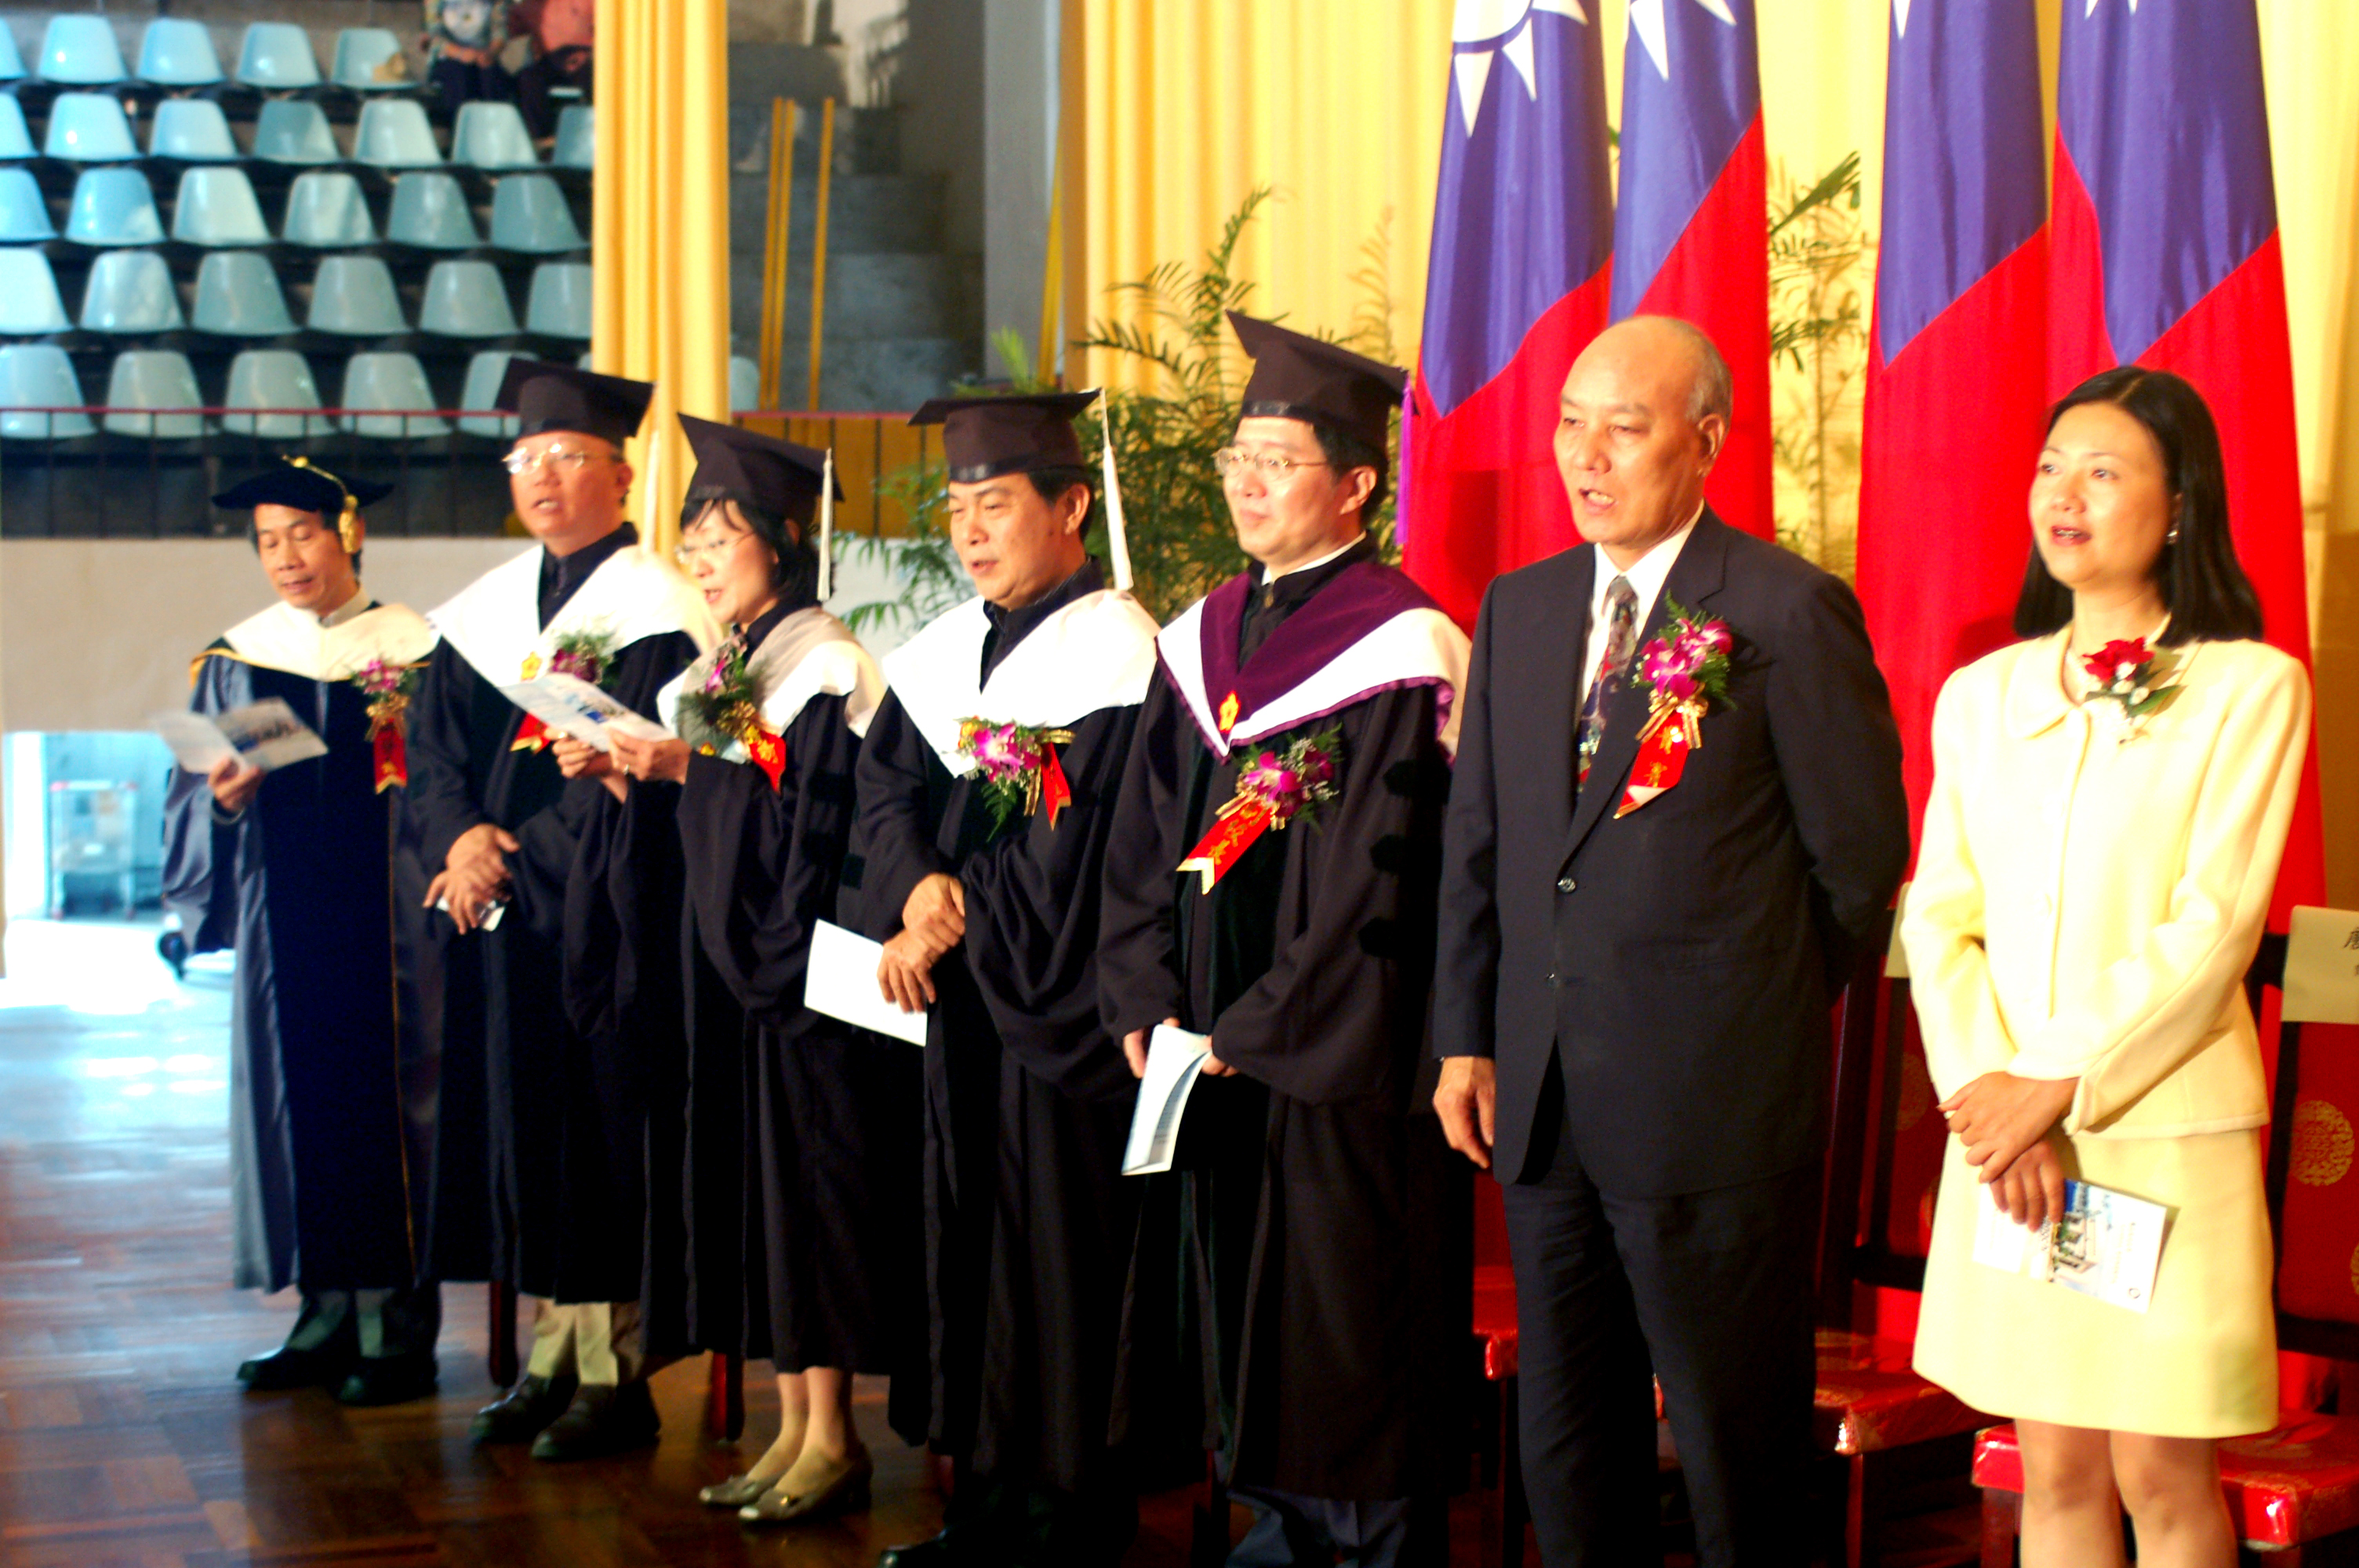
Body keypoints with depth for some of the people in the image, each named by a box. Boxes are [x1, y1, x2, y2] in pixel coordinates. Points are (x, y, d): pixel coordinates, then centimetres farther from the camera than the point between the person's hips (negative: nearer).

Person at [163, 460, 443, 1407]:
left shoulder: (413, 651, -2)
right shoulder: (233, 660, 10)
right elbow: (190, 805, 10)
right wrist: (223, 799, -10)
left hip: (378, 919, -4)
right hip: (280, 927, 4)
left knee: (379, 1097, -3)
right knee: (296, 1099, 6)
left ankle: (397, 1321, 5)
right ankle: (328, 1315, 16)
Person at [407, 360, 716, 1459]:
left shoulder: (656, 611, -7)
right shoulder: (485, 611, 14)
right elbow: (436, 750, 9)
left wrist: (512, 853, -13)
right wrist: (459, 835, -10)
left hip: (604, 923, -6)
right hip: (502, 921, 7)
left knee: (600, 1136, -2)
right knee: (519, 1129, 9)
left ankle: (617, 1376, 6)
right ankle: (551, 1360, 18)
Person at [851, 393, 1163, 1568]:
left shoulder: (1114, 654, -10)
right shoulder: (941, 654, 13)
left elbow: (1059, 852, -15)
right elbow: (888, 793, 7)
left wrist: (950, 920, -9)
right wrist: (918, 887, -12)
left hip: (1060, 1013, -7)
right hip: (960, 1002, 7)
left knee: (1061, 1259, -1)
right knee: (969, 1242, 11)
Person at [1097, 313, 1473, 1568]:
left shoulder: (1398, 655, -12)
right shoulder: (1201, 640, 11)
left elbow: (1378, 887, -16)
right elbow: (1142, 839, 12)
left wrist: (1256, 1031, -15)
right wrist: (1146, 998, 1)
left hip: (1340, 1060, -7)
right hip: (1205, 1050, 7)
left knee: (1350, 1330, 2)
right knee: (1236, 1307, 13)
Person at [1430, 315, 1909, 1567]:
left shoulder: (1790, 613, -9)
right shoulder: (1518, 609, 10)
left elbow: (1862, 851, -4)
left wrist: (1767, 1001, 6)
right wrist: (1465, 1036, 9)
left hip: (1715, 1102, -6)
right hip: (1542, 1099, 6)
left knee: (1738, 1451, 6)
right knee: (1564, 1438, 16)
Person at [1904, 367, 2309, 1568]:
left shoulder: (2250, 686, -2)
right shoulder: (1981, 696, 11)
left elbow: (2213, 928, -9)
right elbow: (1940, 917, 7)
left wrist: (2058, 1090, -13)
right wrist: (1986, 1090, -8)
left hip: (2164, 1131, -4)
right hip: (2006, 1140, 4)